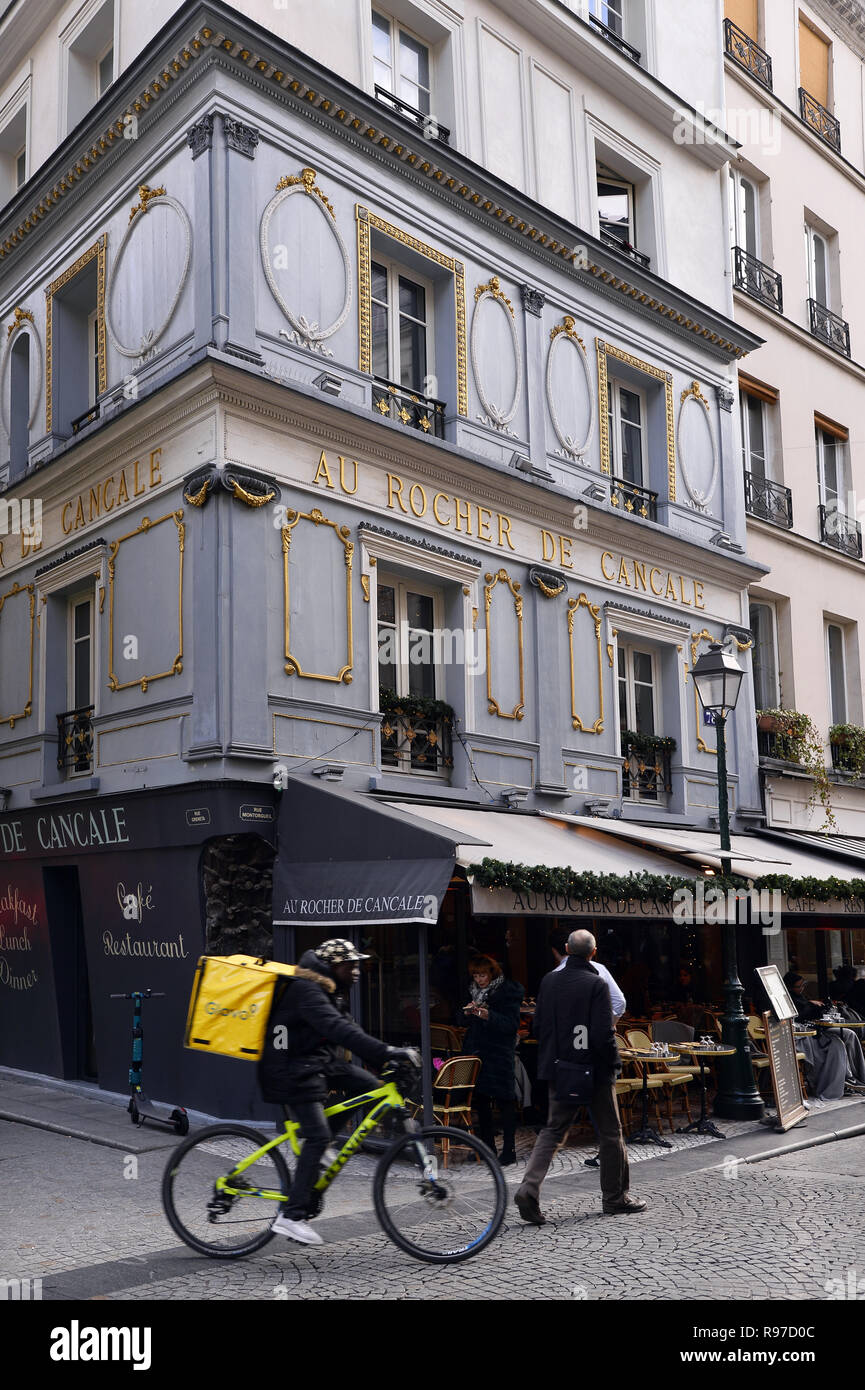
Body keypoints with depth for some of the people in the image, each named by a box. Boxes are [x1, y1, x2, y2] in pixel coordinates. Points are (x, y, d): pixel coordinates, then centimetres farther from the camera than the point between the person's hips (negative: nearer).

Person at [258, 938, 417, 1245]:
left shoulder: (330, 991, 11)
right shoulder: (306, 990, -23)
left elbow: (348, 1028, 12)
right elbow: (339, 1030, -35)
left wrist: (384, 1059, 3)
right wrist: (387, 1053, -40)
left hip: (321, 1061, 10)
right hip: (293, 1072, -10)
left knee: (370, 1086, -2)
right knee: (318, 1136, -16)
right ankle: (291, 1216, -10)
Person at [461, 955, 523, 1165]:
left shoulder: (507, 991, -8)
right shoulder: (474, 991, 13)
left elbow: (512, 1024, -14)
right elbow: (467, 1024, 20)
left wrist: (488, 1015, -25)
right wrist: (468, 1013, -3)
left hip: (499, 1055, -7)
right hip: (476, 1052, 7)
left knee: (505, 1101, -3)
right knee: (480, 1100, 10)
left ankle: (509, 1150, 2)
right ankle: (487, 1147, 21)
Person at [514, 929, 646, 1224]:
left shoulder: (549, 981, 2)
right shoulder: (595, 984, -16)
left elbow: (537, 1025, 8)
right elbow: (603, 1033, -20)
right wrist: (614, 1064, -5)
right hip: (594, 1071, -5)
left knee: (553, 1130, 11)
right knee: (610, 1133, 12)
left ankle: (528, 1189, -5)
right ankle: (615, 1197, 22)